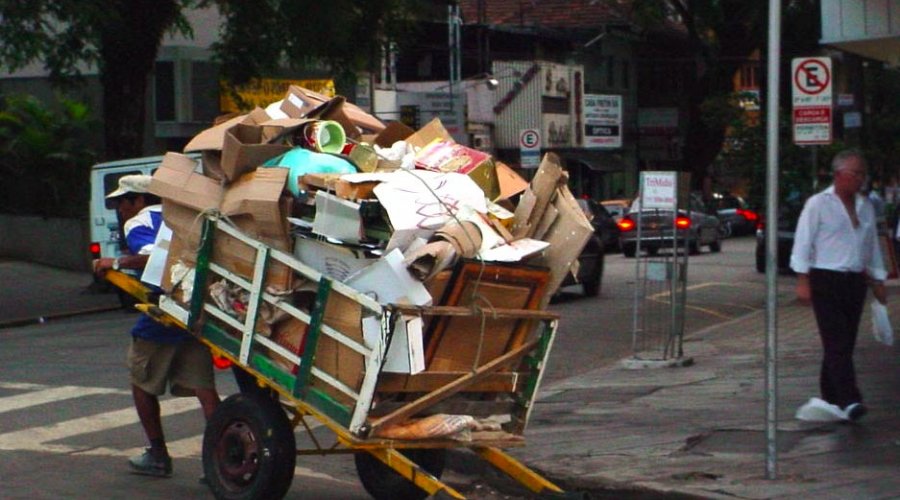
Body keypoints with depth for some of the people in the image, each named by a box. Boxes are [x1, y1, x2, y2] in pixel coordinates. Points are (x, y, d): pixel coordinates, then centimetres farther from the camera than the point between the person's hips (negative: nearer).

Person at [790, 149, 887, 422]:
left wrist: (878, 280, 19)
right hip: (825, 280, -6)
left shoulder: (865, 206, 14)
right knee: (837, 343, -13)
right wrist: (803, 280, -11)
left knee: (844, 344, 7)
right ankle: (849, 401, -20)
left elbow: (873, 245, 21)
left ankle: (830, 398, 16)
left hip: (855, 282, 6)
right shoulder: (818, 204, -4)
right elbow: (803, 242, -5)